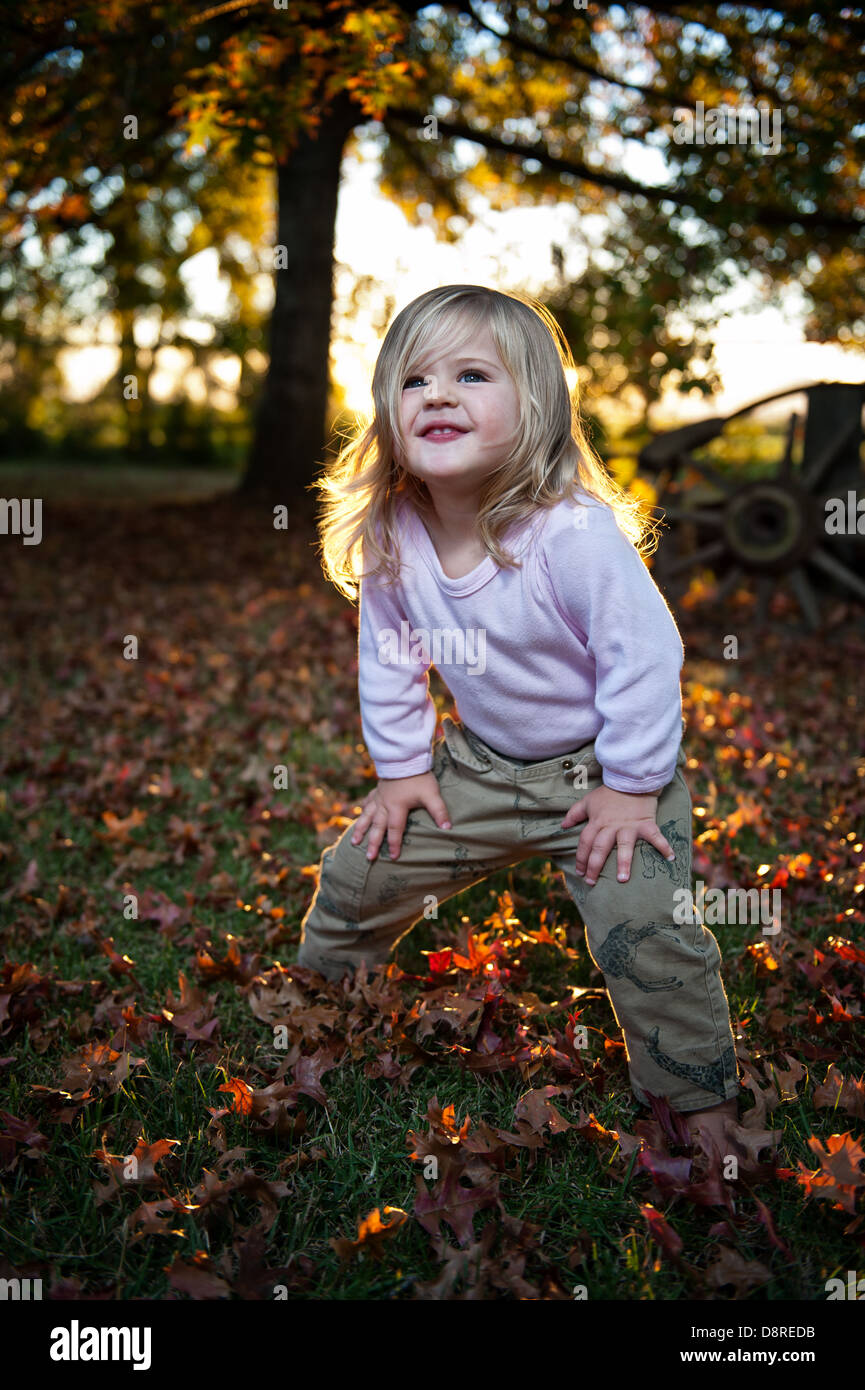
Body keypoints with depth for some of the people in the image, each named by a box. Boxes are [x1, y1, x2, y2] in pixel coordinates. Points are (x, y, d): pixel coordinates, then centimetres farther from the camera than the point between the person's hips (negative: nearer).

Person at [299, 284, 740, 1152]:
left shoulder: (576, 534, -29)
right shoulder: (389, 536, -12)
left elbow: (643, 656, -22)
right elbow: (388, 656, 3)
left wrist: (631, 786, -18)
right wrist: (402, 767, 3)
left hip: (601, 766, -5)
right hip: (478, 762, 5)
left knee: (645, 931, -17)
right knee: (358, 873, 9)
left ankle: (700, 1099, 9)